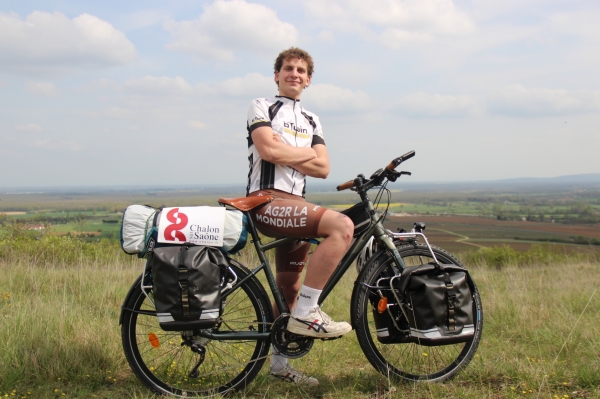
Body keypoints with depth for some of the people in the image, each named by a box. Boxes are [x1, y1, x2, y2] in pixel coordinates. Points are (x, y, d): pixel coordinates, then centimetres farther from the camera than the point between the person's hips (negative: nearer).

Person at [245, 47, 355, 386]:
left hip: (295, 207, 8)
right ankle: (306, 313, -22)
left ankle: (279, 361, 24)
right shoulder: (262, 107, 5)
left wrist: (285, 154, -5)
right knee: (342, 226, -28)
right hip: (267, 201, -8)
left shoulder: (311, 121, 23)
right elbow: (268, 149, -14)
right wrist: (305, 152, 0)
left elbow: (322, 168, 9)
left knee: (289, 288, 11)